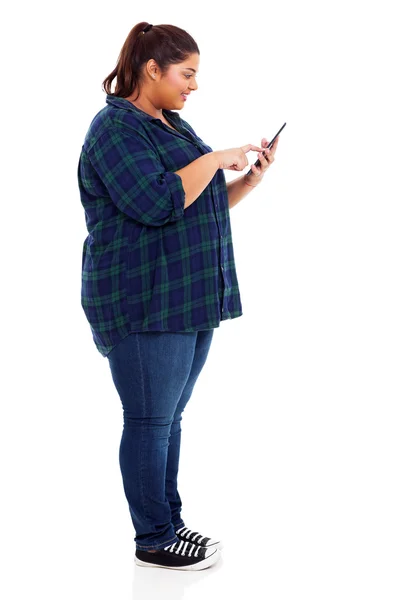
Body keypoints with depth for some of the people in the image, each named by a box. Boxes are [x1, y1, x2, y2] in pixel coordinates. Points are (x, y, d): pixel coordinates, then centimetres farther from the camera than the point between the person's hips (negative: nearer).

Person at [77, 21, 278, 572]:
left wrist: (250, 180, 8)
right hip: (144, 303, -9)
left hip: (190, 299, 9)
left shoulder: (175, 127, 18)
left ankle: (170, 522, 25)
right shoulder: (116, 127, -11)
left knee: (170, 417, 15)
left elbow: (202, 205, 23)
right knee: (150, 422, 0)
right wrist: (215, 159, -17)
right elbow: (155, 202, -25)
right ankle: (153, 541, 11)